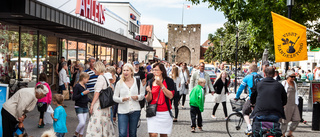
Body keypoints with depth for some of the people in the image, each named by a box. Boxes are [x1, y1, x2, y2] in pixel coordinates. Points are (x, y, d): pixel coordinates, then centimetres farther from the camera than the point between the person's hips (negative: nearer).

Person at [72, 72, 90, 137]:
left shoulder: (85, 85, 8)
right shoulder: (77, 86, -14)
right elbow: (74, 98, -18)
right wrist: (82, 93, -22)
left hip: (85, 107, 7)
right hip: (79, 107, -7)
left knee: (84, 123, 7)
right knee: (82, 123, -13)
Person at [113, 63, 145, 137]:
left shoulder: (138, 81, 6)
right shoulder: (119, 83, 4)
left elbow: (142, 94, 11)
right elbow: (114, 97, 5)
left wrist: (137, 97, -11)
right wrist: (122, 99, -14)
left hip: (135, 111, 1)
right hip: (122, 111, -1)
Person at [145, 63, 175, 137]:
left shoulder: (169, 81, -1)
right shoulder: (150, 82, 6)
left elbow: (170, 96, -12)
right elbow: (148, 100, 5)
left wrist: (161, 85, -17)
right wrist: (149, 92, -16)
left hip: (165, 113, -1)